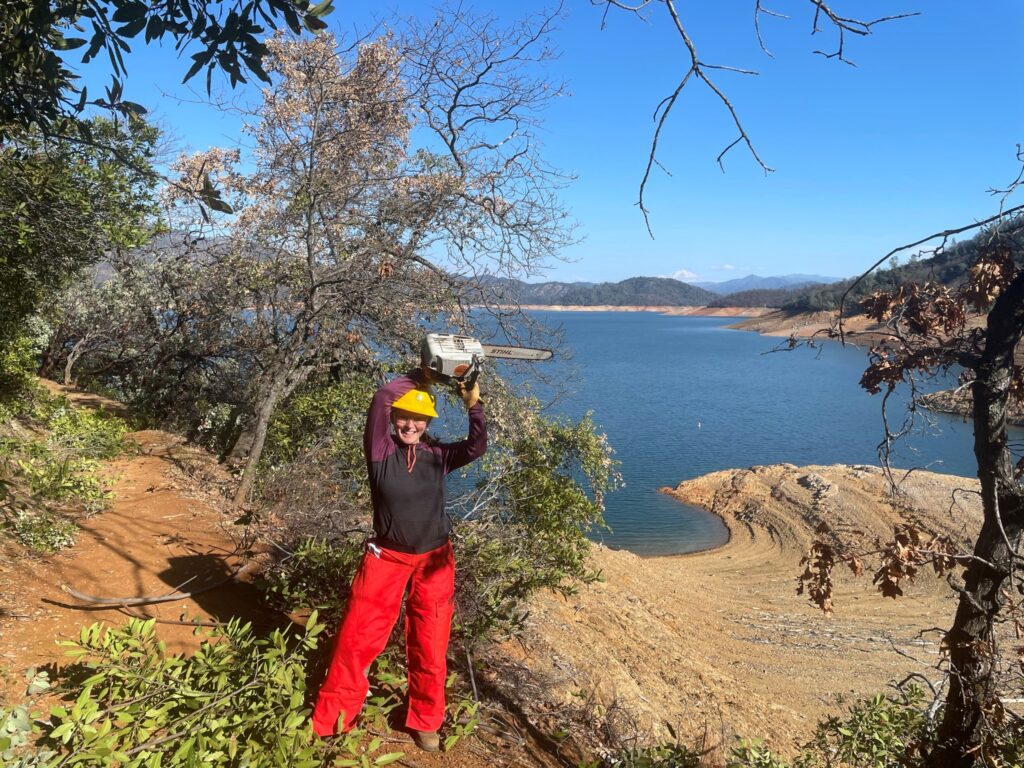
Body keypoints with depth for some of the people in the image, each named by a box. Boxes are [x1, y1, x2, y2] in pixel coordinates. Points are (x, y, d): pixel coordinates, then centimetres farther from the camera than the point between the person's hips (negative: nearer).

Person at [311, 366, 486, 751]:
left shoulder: (436, 455, 1)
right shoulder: (381, 451, -8)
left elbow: (476, 447, -7)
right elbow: (381, 399, -21)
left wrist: (473, 404, -14)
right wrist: (418, 378, -13)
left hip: (434, 560, 2)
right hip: (386, 557, -2)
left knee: (429, 646, 11)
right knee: (357, 638, 3)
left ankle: (425, 722, 29)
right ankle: (328, 721, 19)